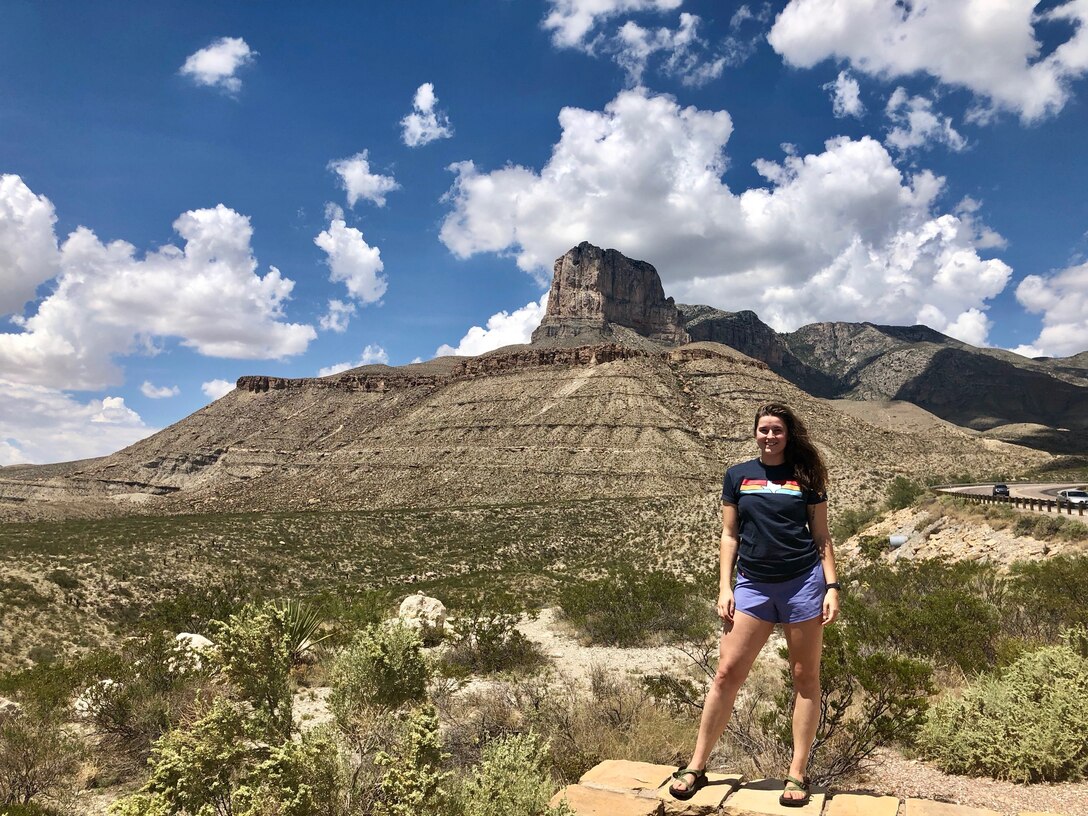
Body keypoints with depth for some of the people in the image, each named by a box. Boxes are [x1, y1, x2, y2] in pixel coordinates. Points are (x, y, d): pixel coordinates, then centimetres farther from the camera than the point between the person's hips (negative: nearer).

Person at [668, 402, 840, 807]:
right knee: (726, 673, 0)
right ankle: (696, 767, 10)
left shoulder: (806, 477, 5)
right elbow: (729, 535, 8)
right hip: (753, 585, 1)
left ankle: (797, 774, 19)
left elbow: (821, 536, 7)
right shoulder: (738, 476, 7)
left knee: (806, 677, 6)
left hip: (803, 583, 0)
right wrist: (725, 587, 1)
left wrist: (832, 586, -2)